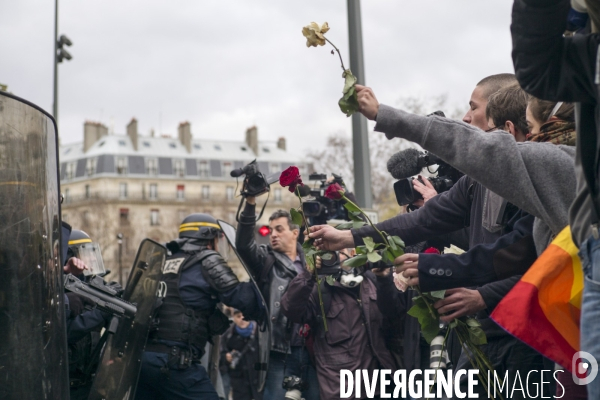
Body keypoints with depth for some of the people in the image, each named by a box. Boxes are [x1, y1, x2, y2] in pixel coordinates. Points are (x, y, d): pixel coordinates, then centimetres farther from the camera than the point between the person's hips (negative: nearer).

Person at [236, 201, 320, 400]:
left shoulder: (310, 262, 13)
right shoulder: (266, 260, 5)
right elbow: (243, 244, -13)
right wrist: (250, 204, -23)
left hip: (311, 351, 3)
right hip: (280, 353, -2)